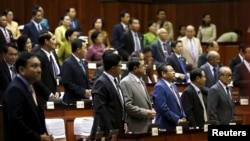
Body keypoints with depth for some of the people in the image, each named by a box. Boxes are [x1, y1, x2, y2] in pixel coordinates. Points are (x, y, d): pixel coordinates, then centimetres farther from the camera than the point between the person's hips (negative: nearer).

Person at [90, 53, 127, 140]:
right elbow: (100, 109, -21)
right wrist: (108, 131, -22)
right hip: (107, 131, -9)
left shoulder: (114, 81, 15)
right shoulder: (101, 83, -15)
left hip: (117, 129, 9)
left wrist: (123, 123, 14)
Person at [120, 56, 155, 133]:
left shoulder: (141, 82, 18)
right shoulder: (125, 82, -12)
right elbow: (127, 106, -19)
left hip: (147, 126, 9)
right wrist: (145, 112, -17)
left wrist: (151, 111, 7)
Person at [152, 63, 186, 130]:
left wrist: (183, 117, 6)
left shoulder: (173, 86, 17)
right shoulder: (159, 87, -12)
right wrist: (177, 120, -17)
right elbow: (163, 108, -19)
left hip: (177, 125, 8)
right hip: (166, 126, -8)